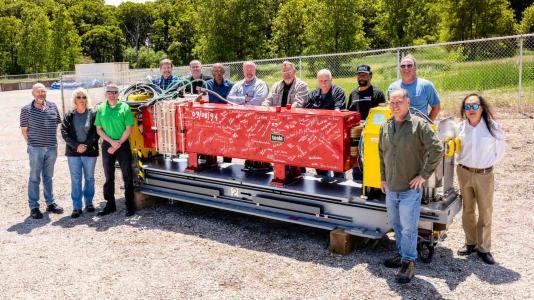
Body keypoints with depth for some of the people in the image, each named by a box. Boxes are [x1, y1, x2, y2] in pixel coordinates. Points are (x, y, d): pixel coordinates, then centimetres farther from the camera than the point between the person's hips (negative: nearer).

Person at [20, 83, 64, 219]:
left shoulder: (52, 106, 3)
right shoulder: (26, 110, -6)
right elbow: (24, 130, 1)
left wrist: (51, 139, 9)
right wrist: (31, 143, -1)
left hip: (52, 148, 4)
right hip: (35, 149, -3)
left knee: (48, 177, 16)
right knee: (34, 178, 4)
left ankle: (50, 203, 26)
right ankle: (34, 207, 11)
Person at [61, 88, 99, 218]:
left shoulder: (93, 114, 0)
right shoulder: (69, 115, 4)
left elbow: (96, 133, -4)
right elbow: (64, 132, -2)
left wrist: (86, 145, -14)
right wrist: (77, 145, -13)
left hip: (90, 151, -1)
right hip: (73, 152, 1)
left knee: (89, 178, 10)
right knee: (75, 179, 2)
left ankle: (89, 202, 25)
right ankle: (76, 207, 7)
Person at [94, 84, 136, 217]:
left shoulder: (124, 107, -4)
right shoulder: (101, 109, 4)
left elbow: (128, 128, -7)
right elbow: (98, 129, 3)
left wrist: (118, 144, -11)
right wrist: (111, 141, -10)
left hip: (123, 145, -3)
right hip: (107, 145, 3)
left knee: (127, 176, 1)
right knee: (109, 177, 9)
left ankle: (130, 206, 7)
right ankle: (110, 205, 19)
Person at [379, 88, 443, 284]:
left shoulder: (419, 125, -12)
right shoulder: (385, 127, 6)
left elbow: (437, 149, -14)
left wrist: (424, 174, -13)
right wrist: (383, 178, 16)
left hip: (411, 188, -6)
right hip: (391, 187, 6)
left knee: (408, 227, -1)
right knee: (396, 224, 18)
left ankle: (409, 262, 12)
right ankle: (401, 254, 35)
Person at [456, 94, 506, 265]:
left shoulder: (493, 127, -10)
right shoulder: (461, 127, -4)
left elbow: (500, 150, 3)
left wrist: (489, 163, 7)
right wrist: (462, 161, 5)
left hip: (485, 175, -2)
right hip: (464, 173, 2)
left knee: (485, 213, 4)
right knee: (467, 211, 14)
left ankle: (483, 248, 16)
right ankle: (470, 243, 29)